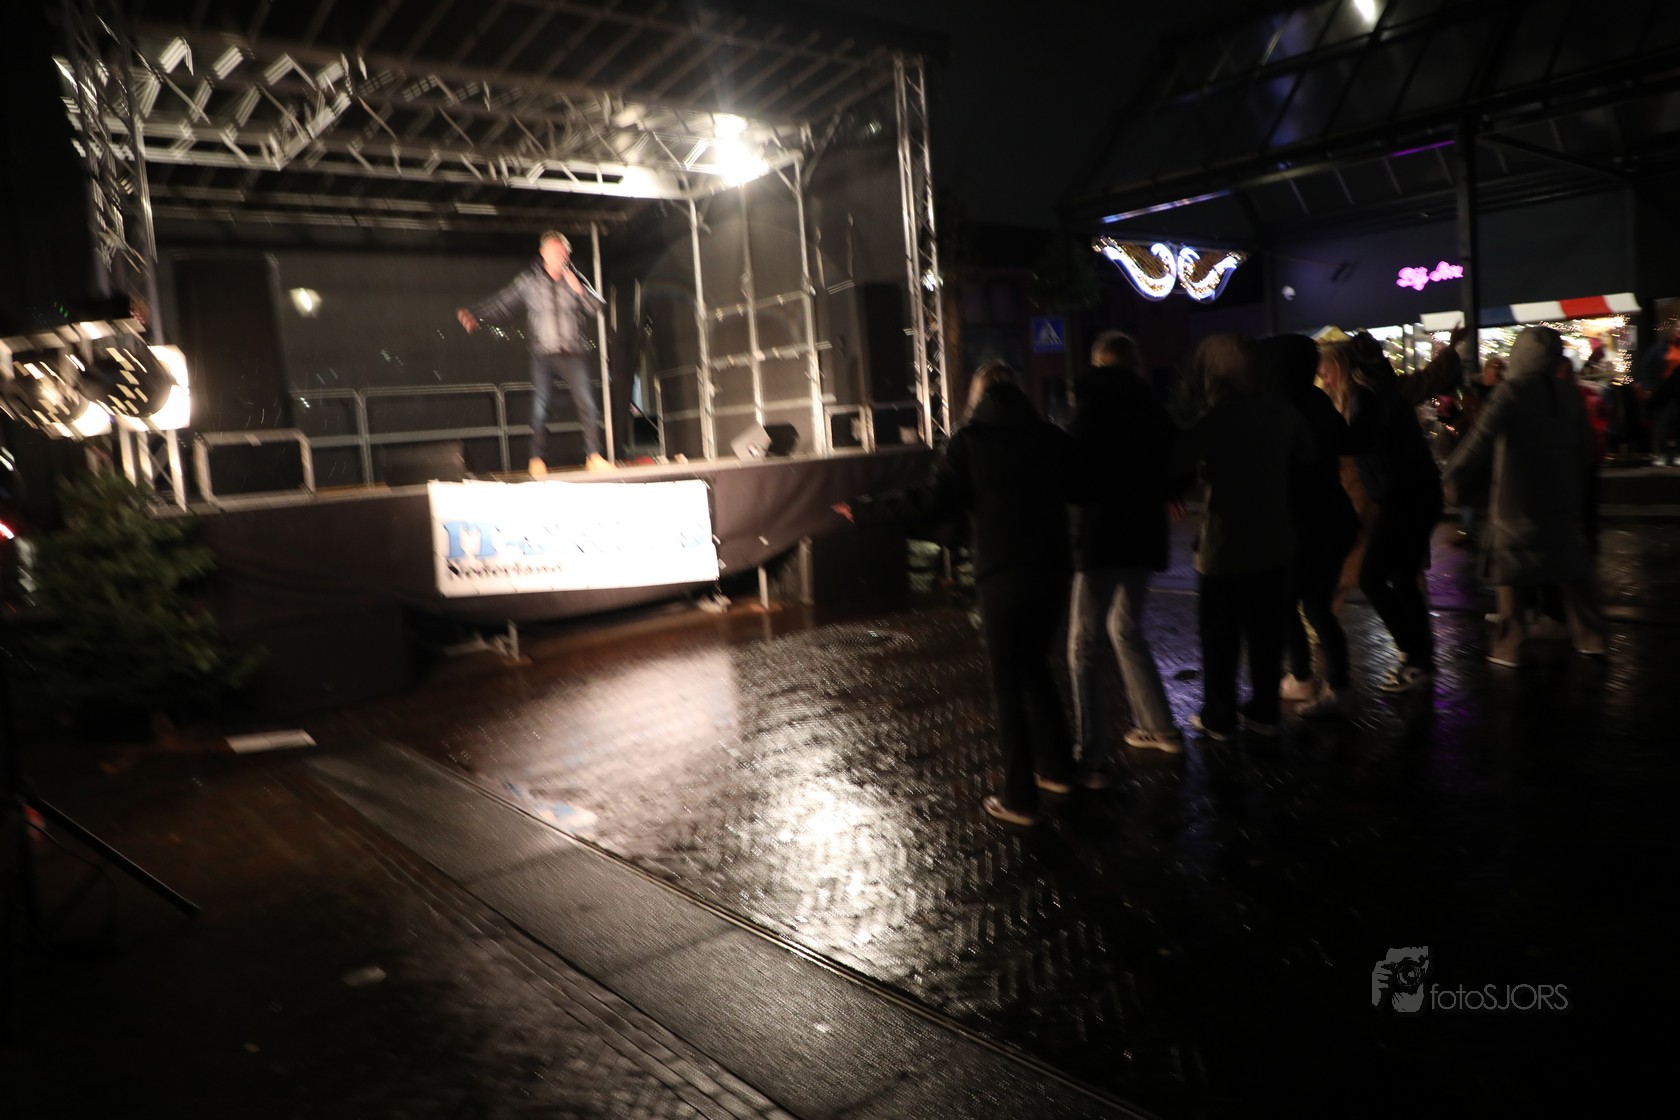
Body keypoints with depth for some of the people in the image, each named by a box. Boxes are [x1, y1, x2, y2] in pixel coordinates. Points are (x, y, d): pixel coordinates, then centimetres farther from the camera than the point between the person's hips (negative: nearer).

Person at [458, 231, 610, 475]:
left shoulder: (575, 279, 8)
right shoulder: (528, 280, 5)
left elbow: (597, 307, 3)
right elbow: (502, 303, 8)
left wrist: (578, 289, -11)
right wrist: (475, 314, -1)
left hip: (574, 353, 1)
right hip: (544, 354, -1)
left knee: (586, 403, -7)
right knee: (540, 406, -3)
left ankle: (594, 456, -2)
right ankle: (538, 460, 4)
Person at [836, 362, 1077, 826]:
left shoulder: (971, 439, -7)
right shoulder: (1052, 436, 6)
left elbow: (932, 500, -13)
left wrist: (865, 510, -4)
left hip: (1003, 576, -5)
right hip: (1052, 570, 5)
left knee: (1008, 683, 3)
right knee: (1034, 667, 22)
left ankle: (1018, 799, 7)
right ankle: (1056, 768, 29)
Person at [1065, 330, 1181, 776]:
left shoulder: (1092, 403, -7)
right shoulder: (1150, 405, 11)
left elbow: (1076, 469, -11)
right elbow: (1171, 469, 17)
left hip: (1102, 536, -7)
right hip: (1142, 535, 7)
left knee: (1082, 646, -3)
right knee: (1125, 629, 24)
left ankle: (1089, 758, -6)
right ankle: (1159, 727, 29)